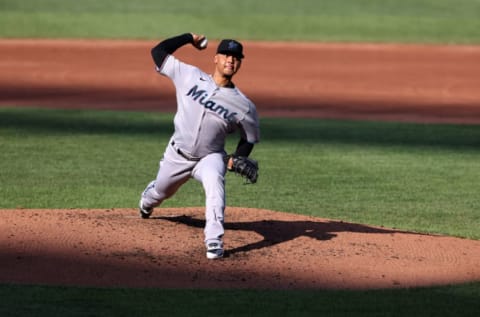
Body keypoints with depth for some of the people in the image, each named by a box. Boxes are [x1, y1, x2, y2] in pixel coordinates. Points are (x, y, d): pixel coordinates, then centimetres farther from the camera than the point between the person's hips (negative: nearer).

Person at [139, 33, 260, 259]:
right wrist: (189, 38, -3)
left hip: (210, 158, -2)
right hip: (177, 155, 2)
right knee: (160, 192, 24)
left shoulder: (244, 106, -12)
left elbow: (249, 138, 2)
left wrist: (237, 159, -15)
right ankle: (148, 200, 64)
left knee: (214, 183, -36)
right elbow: (158, 51, -5)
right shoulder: (190, 76, -10)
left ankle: (214, 241, -39)